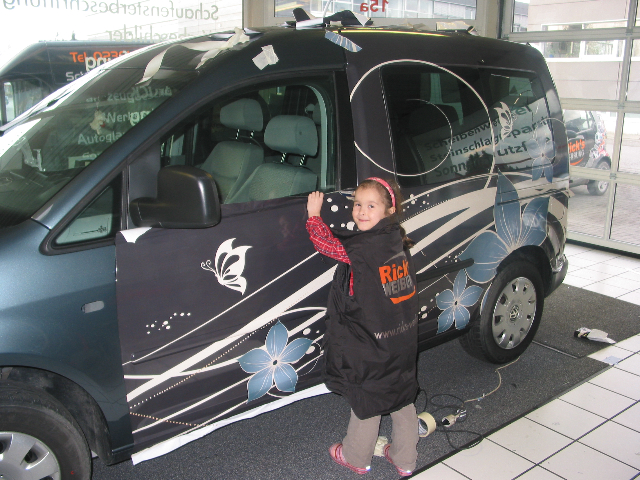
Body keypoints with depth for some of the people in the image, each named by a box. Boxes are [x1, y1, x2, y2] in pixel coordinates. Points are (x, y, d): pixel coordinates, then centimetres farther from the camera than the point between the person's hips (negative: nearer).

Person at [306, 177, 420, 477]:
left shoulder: (359, 247, -21)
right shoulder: (397, 241, 1)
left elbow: (326, 243, -11)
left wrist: (314, 215, 0)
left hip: (370, 347, -7)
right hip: (404, 342, 7)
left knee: (366, 400, 11)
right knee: (402, 399, 18)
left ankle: (356, 457, 31)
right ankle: (405, 459, 33)